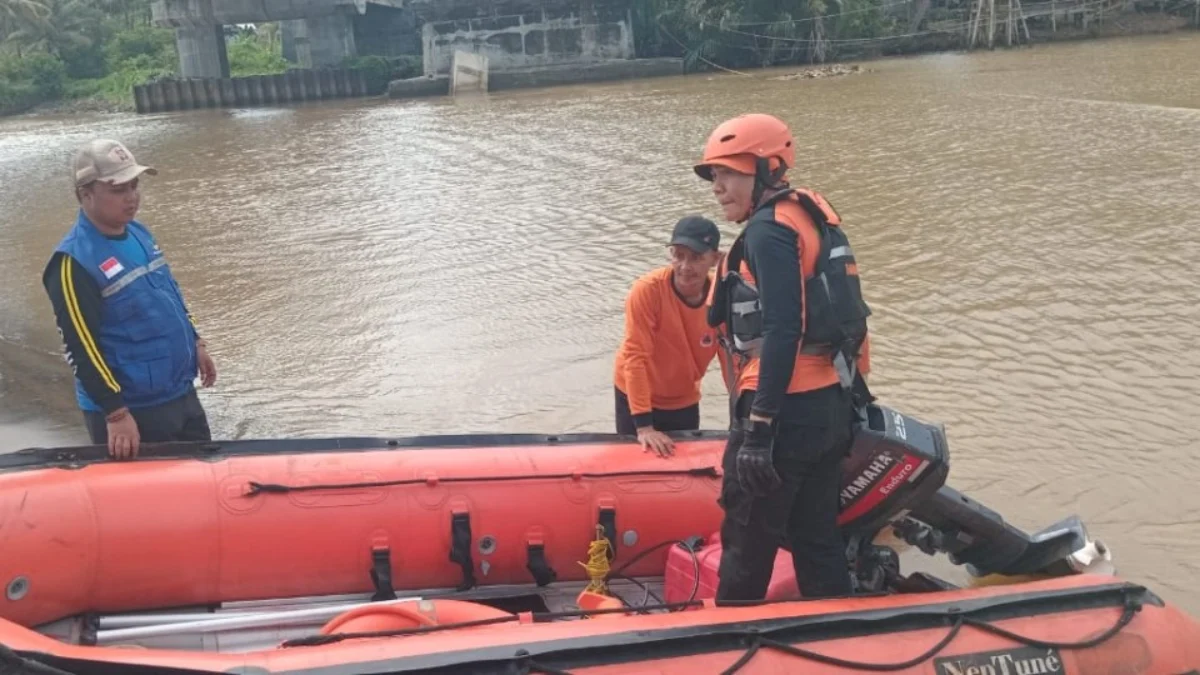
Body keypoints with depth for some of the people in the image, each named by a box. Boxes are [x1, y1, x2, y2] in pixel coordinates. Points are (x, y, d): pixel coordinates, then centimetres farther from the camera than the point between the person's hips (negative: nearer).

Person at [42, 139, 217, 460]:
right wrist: (116, 414, -22)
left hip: (182, 393, 8)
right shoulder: (74, 262, -20)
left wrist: (195, 343, 20)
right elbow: (80, 349, -21)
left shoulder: (138, 233, 7)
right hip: (133, 411, -8)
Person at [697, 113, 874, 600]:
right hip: (832, 404, 10)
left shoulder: (768, 230, -13)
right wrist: (850, 391, 22)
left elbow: (781, 333, -23)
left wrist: (759, 427, -23)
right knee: (817, 538, 17)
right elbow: (842, 317, 17)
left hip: (789, 412, -9)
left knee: (747, 539, 4)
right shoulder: (811, 215, 15)